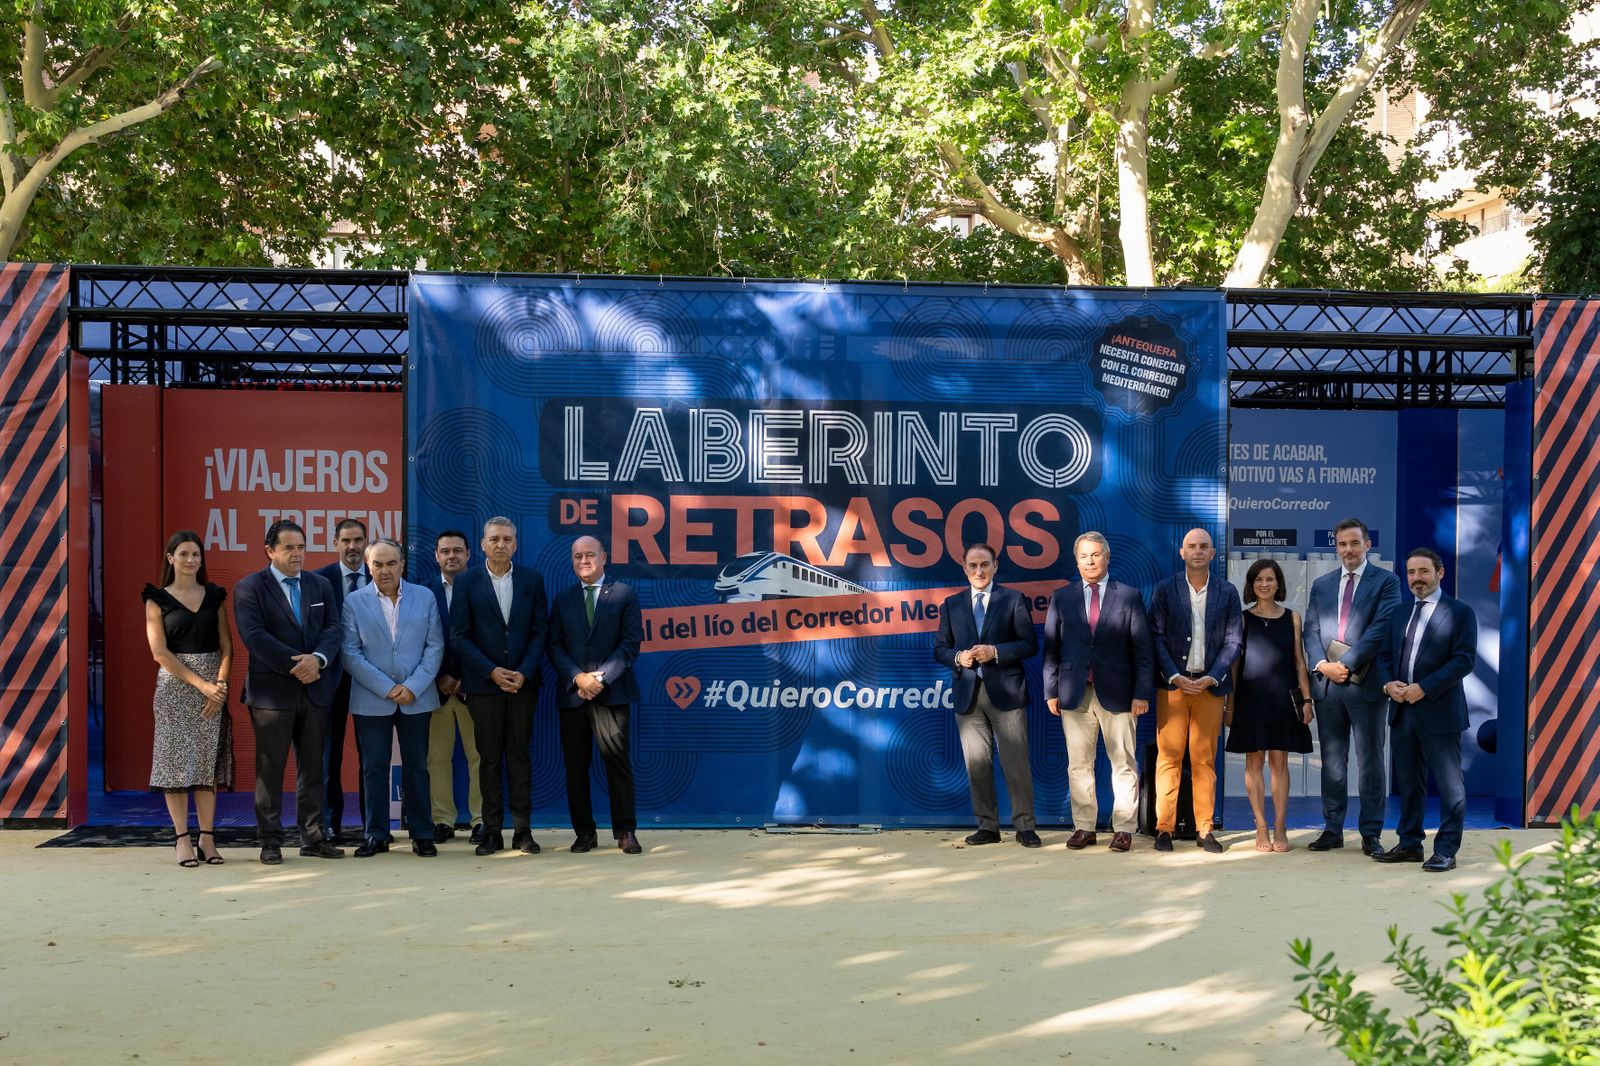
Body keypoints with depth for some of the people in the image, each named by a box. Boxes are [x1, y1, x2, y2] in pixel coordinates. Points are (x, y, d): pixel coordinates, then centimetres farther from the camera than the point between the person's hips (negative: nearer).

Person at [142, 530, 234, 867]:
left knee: (208, 760, 3)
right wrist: (200, 683, -13)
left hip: (213, 687, 2)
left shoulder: (214, 596, 10)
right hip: (175, 686, -2)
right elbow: (160, 652, -6)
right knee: (176, 759, -2)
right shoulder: (158, 599, 3)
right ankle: (182, 839, 2)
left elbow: (226, 646, 7)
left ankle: (207, 837, 7)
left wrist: (219, 683, -9)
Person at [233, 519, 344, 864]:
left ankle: (313, 837, 15)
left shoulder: (320, 585, 13)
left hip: (315, 689, 4)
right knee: (270, 769, 1)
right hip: (272, 690, -4)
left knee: (313, 768, 8)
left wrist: (317, 659, -16)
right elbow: (255, 636, -13)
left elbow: (332, 628, 4)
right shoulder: (249, 587, -2)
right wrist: (295, 665, -17)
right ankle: (271, 841, 9)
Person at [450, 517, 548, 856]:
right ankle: (492, 831, 8)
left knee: (520, 755, 3)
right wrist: (492, 672, -11)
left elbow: (540, 631, 4)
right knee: (489, 758, 3)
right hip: (483, 684, -1)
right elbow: (459, 636, -2)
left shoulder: (532, 581, 6)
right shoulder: (467, 583, 2)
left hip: (522, 681, 1)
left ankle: (523, 830, 7)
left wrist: (524, 673, -9)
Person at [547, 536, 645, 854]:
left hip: (612, 693, -3)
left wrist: (601, 677, -12)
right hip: (571, 694, 3)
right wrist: (578, 677, -9)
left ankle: (625, 831, 1)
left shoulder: (624, 595, 5)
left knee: (617, 760, -5)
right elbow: (555, 646, 7)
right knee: (575, 766, 4)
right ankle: (584, 832, 11)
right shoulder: (562, 599, 14)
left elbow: (631, 643, -3)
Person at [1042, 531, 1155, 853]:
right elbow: (1051, 646, 8)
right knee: (1079, 764, 5)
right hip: (1074, 694, 2)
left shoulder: (1129, 596, 4)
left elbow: (1142, 648, 1)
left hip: (1117, 693, -2)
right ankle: (1084, 827, 13)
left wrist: (1142, 692, -6)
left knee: (1123, 763, 2)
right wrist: (1051, 690, 2)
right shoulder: (1061, 598, 9)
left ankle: (1124, 828, 10)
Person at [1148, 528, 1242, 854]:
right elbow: (1157, 638, 0)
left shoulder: (1227, 593, 7)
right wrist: (1175, 677, -11)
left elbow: (1232, 641, 4)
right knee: (1169, 757, -2)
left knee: (1205, 760, 4)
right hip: (1173, 683, -1)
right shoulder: (1165, 590, 4)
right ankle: (1164, 828, 2)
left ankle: (1205, 829, 9)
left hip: (1210, 685, 1)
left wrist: (1211, 678, -8)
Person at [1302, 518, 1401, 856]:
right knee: (1332, 761, 9)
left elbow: (1380, 629, -11)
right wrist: (1322, 665, -8)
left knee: (1370, 762, 2)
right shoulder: (1321, 585, 14)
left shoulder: (1386, 582, 0)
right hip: (1327, 685, 4)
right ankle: (1332, 829, 16)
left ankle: (1371, 833, 9)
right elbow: (1310, 630, 10)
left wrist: (1345, 664, -16)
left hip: (1365, 684, -4)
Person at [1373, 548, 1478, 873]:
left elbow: (1464, 660, -13)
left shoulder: (1460, 613, -4)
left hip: (1439, 712, -6)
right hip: (1402, 712, 7)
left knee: (1449, 785, -2)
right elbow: (1384, 656, 17)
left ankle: (1446, 851, 4)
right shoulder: (1400, 615, 16)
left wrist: (1423, 688, -18)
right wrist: (1388, 683, -4)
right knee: (1408, 782, 13)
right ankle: (1410, 844, 22)